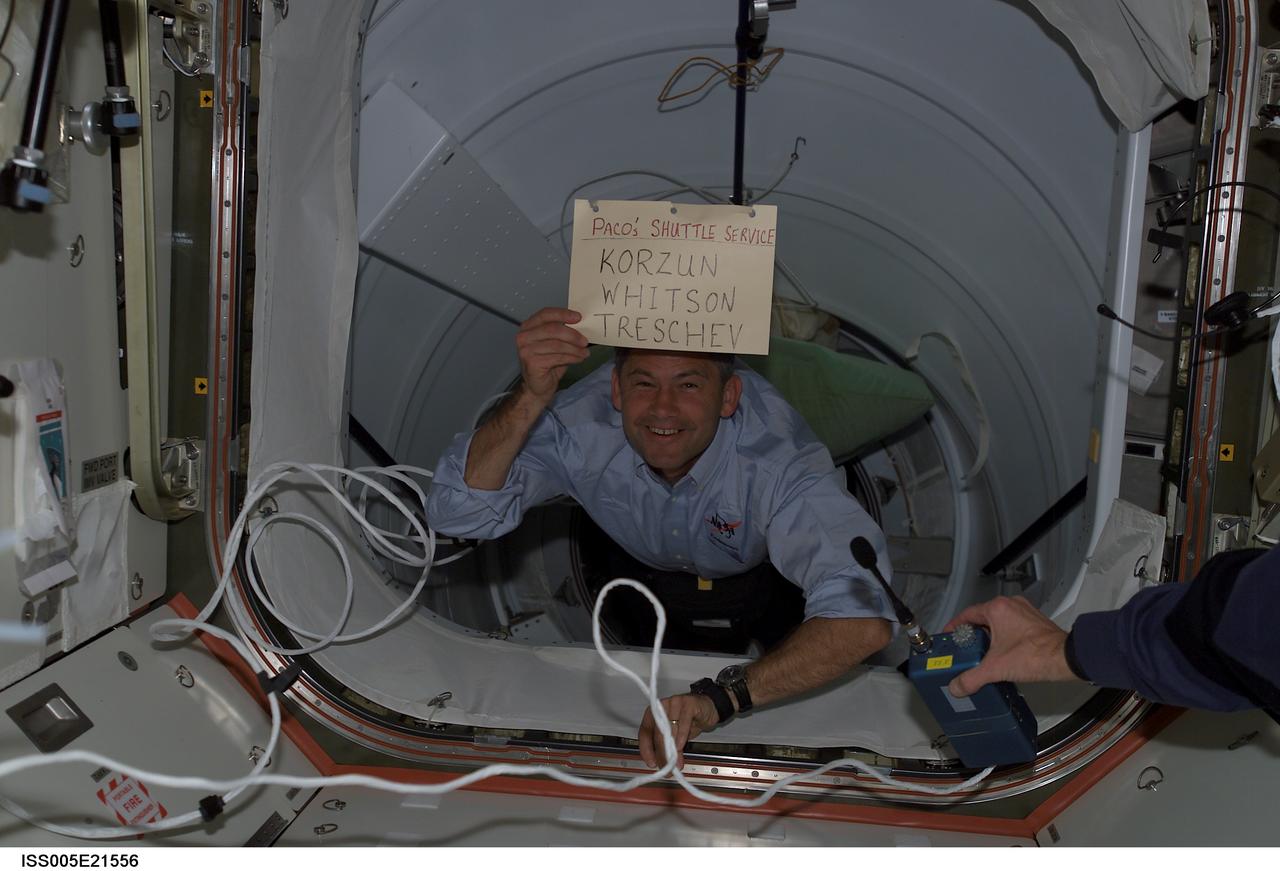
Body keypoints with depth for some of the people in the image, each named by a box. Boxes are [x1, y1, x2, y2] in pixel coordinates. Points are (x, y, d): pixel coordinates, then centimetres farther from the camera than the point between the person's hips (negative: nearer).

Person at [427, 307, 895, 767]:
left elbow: (863, 617, -53)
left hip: (764, 573, -1)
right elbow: (457, 514, -40)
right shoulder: (585, 424, -36)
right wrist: (531, 398, -55)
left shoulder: (778, 454, -44)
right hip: (637, 562, 2)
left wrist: (721, 697, -63)